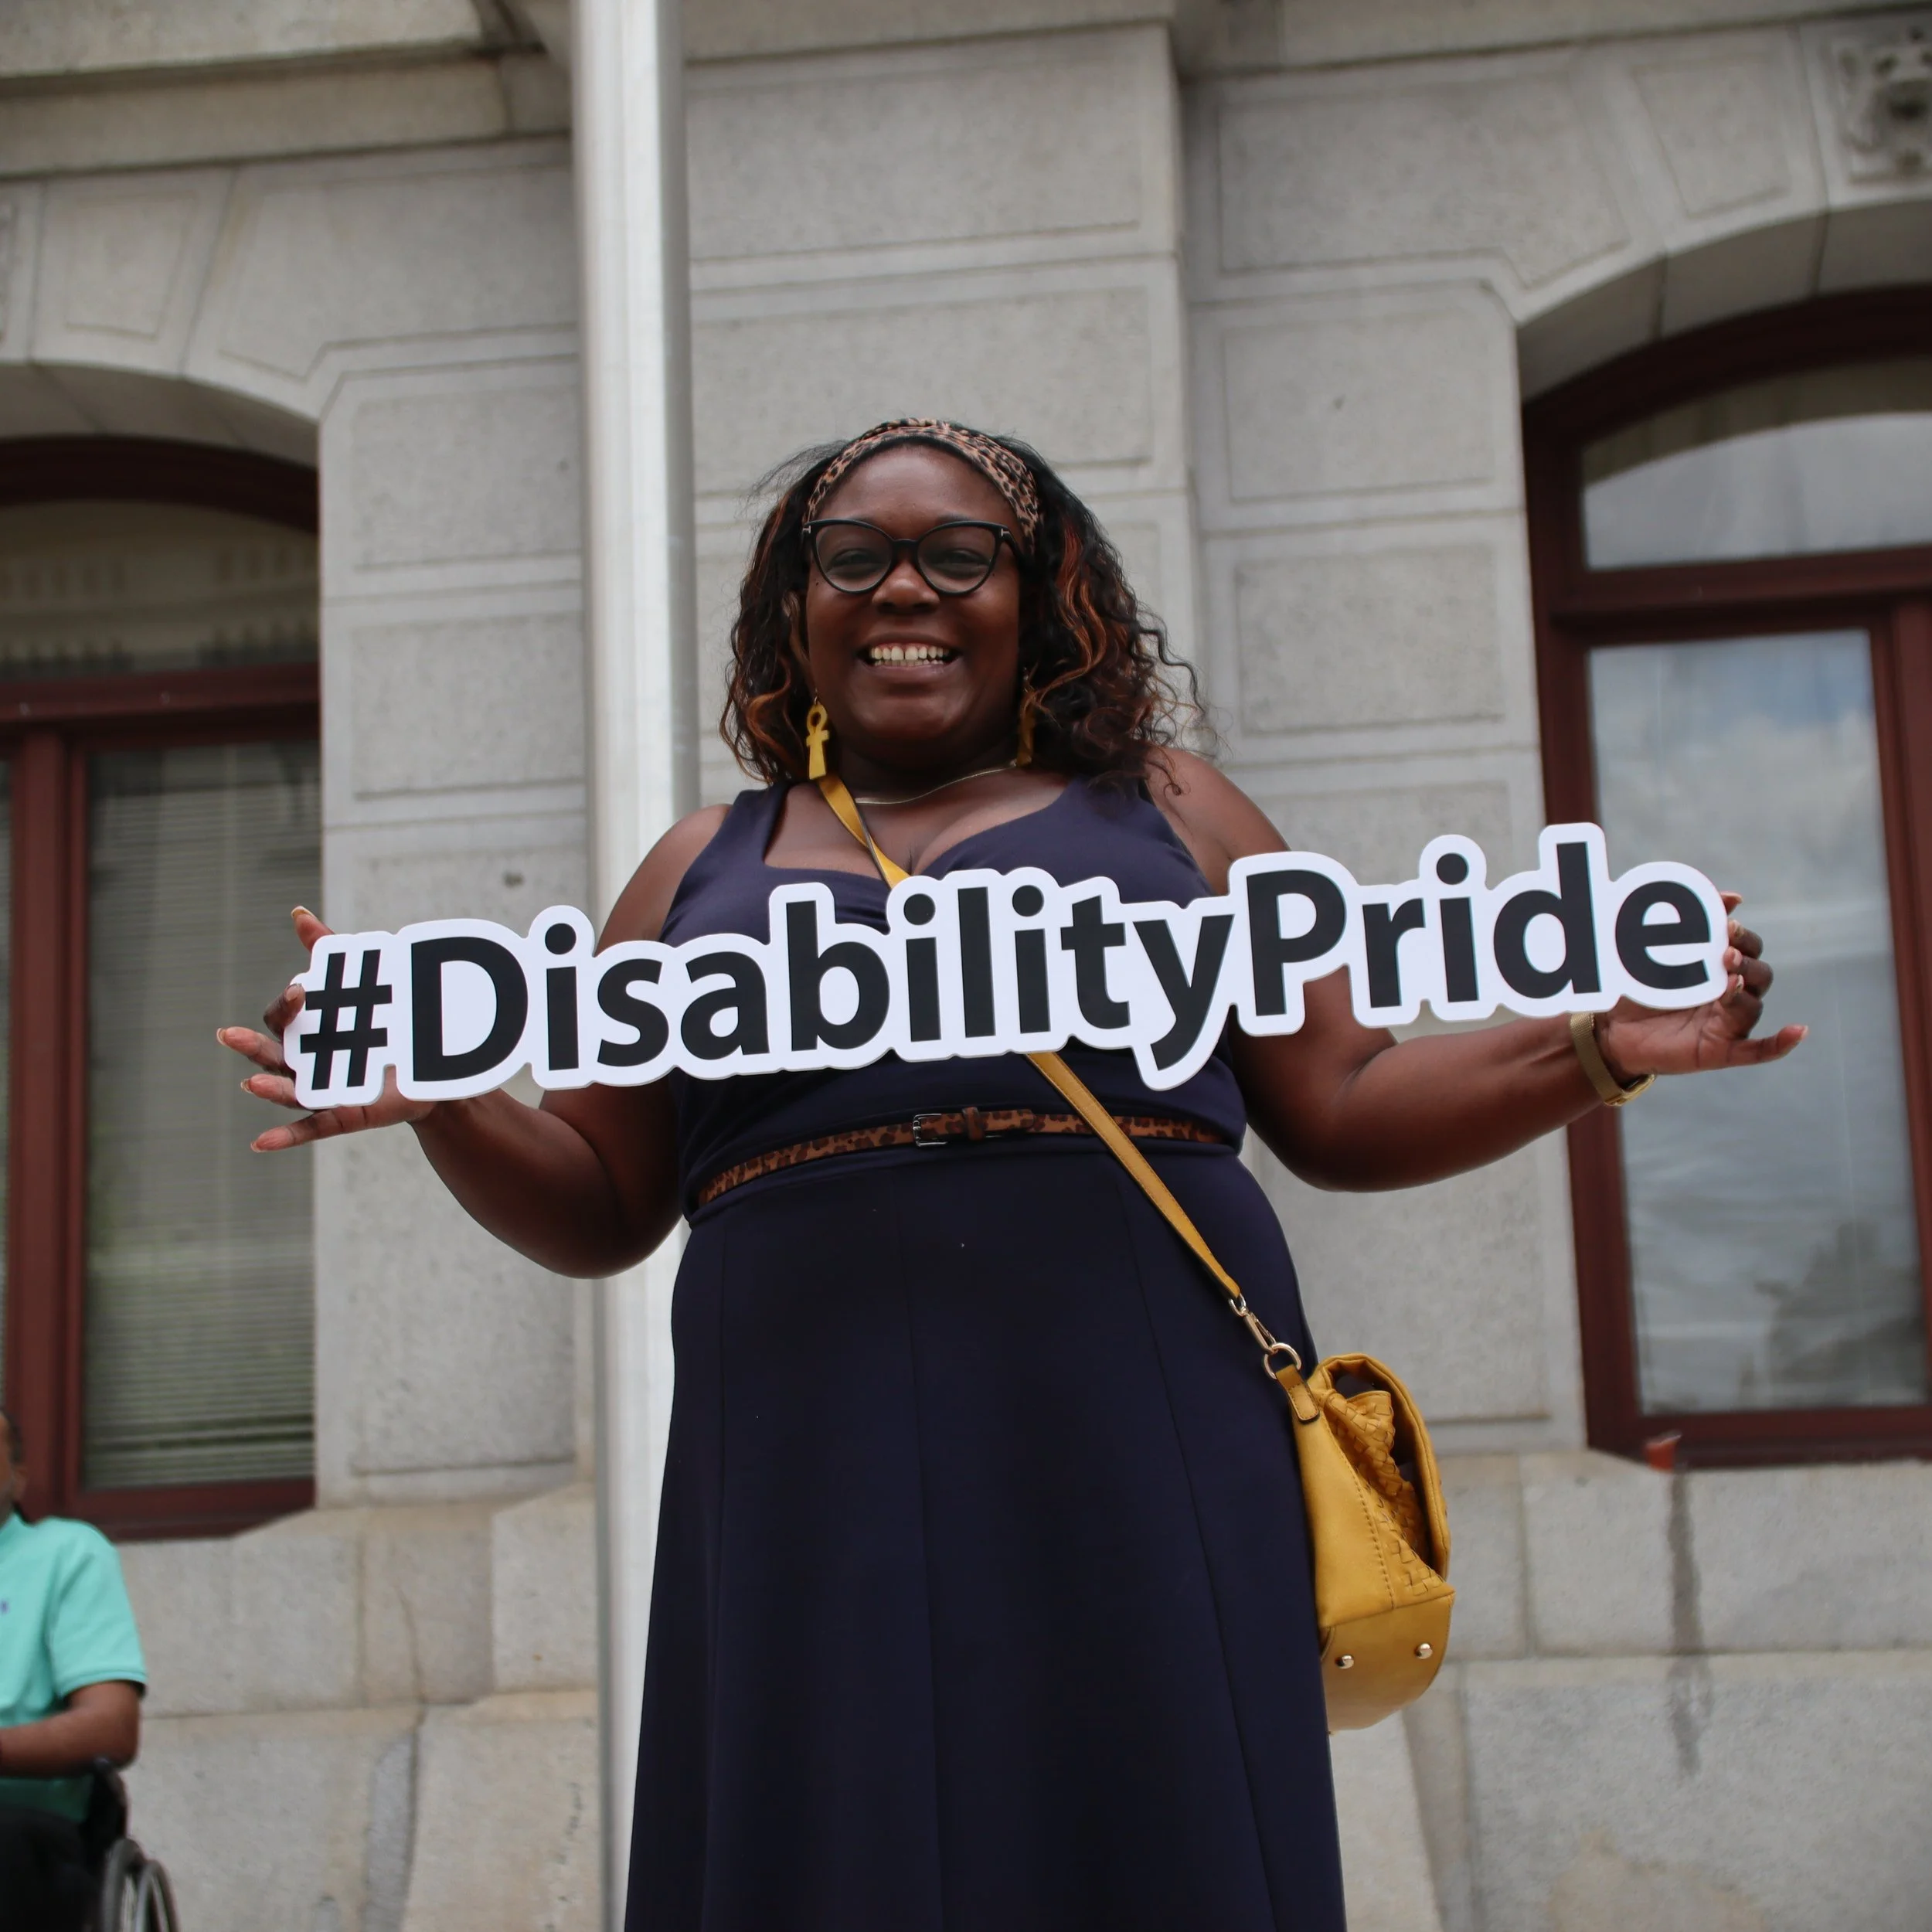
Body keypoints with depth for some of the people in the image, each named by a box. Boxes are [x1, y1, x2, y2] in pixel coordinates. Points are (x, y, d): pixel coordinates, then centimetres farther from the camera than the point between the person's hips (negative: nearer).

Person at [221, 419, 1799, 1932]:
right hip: (821, 1501, 1)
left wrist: (1597, 1048, -1)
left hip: (1146, 1467, -1)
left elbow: (1341, 1111, 13)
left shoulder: (1166, 814, 16)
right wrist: (442, 1101, -2)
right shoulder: (704, 869, 19)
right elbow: (597, 1209, 16)